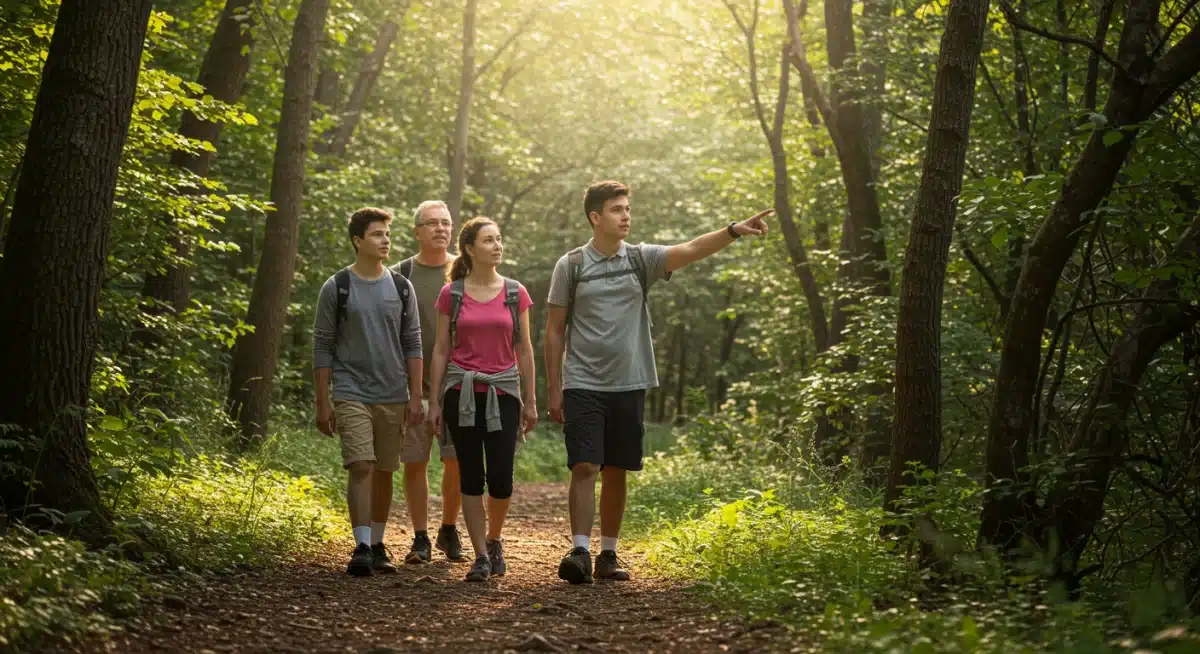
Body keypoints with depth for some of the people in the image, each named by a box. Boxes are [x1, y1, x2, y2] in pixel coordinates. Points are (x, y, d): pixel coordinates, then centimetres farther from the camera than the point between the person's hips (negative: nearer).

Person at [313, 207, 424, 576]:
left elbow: (413, 345, 8)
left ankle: (377, 546, 20)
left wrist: (415, 398, 0)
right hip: (352, 394, -3)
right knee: (361, 468, -14)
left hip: (393, 397, 3)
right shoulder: (336, 289, -1)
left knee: (384, 472, 9)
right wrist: (322, 404, -3)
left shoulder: (401, 288, 8)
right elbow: (322, 348, 0)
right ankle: (361, 547, -13)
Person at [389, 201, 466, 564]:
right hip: (413, 384, 0)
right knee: (415, 462, 1)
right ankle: (420, 538, 10)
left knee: (457, 460, -2)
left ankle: (449, 530, 18)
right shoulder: (400, 275, 5)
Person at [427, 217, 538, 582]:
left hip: (503, 393, 1)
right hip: (462, 393, 0)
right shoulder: (452, 294, 2)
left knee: (500, 480, -5)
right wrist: (434, 401, 2)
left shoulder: (515, 294, 5)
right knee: (471, 477, 0)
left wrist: (530, 401, 6)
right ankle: (480, 556, 9)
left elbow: (524, 351, 8)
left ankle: (494, 539, 23)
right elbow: (441, 350, 5)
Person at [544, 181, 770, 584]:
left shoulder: (641, 259, 5)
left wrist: (733, 231, -27)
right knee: (584, 467, -12)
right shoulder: (571, 265, 0)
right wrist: (553, 388, -2)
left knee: (616, 472, 9)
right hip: (583, 386, -3)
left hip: (627, 385, 3)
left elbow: (692, 250, -11)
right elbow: (555, 330, 2)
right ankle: (580, 551, -12)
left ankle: (608, 555, 18)